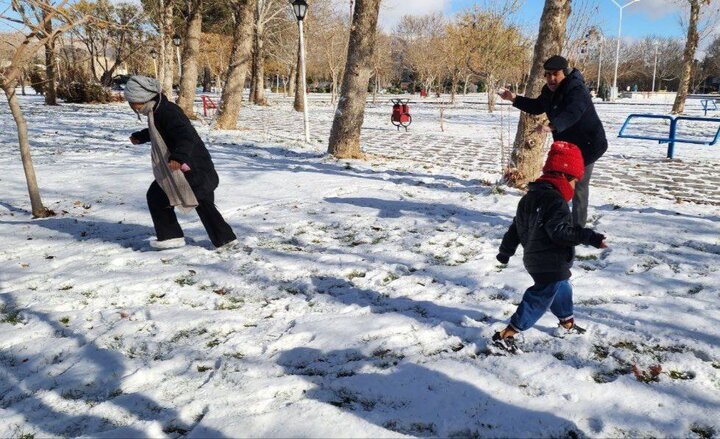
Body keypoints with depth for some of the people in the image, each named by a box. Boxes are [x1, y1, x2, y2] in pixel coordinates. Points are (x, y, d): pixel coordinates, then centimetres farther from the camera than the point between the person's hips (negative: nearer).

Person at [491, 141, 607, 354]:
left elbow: (516, 227, 14)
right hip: (550, 265, -10)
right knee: (539, 300, -2)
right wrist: (590, 237, -27)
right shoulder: (555, 201, -22)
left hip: (534, 260, 10)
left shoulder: (531, 196, 8)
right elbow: (561, 232, -29)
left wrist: (505, 251, 22)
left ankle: (567, 324, 50)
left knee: (562, 289, 29)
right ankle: (505, 335, -1)